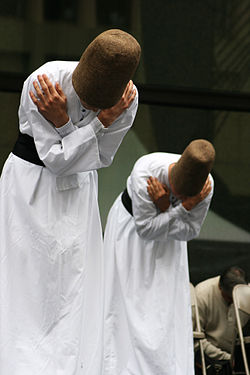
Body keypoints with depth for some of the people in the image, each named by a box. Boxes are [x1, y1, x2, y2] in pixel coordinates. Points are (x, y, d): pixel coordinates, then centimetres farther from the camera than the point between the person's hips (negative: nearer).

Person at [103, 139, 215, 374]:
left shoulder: (205, 185, -28)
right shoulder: (145, 172, -38)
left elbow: (189, 231, -18)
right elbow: (145, 229, -31)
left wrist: (165, 208, -33)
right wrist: (182, 209, -38)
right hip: (131, 222, -3)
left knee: (166, 300, 0)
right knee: (128, 296, -4)